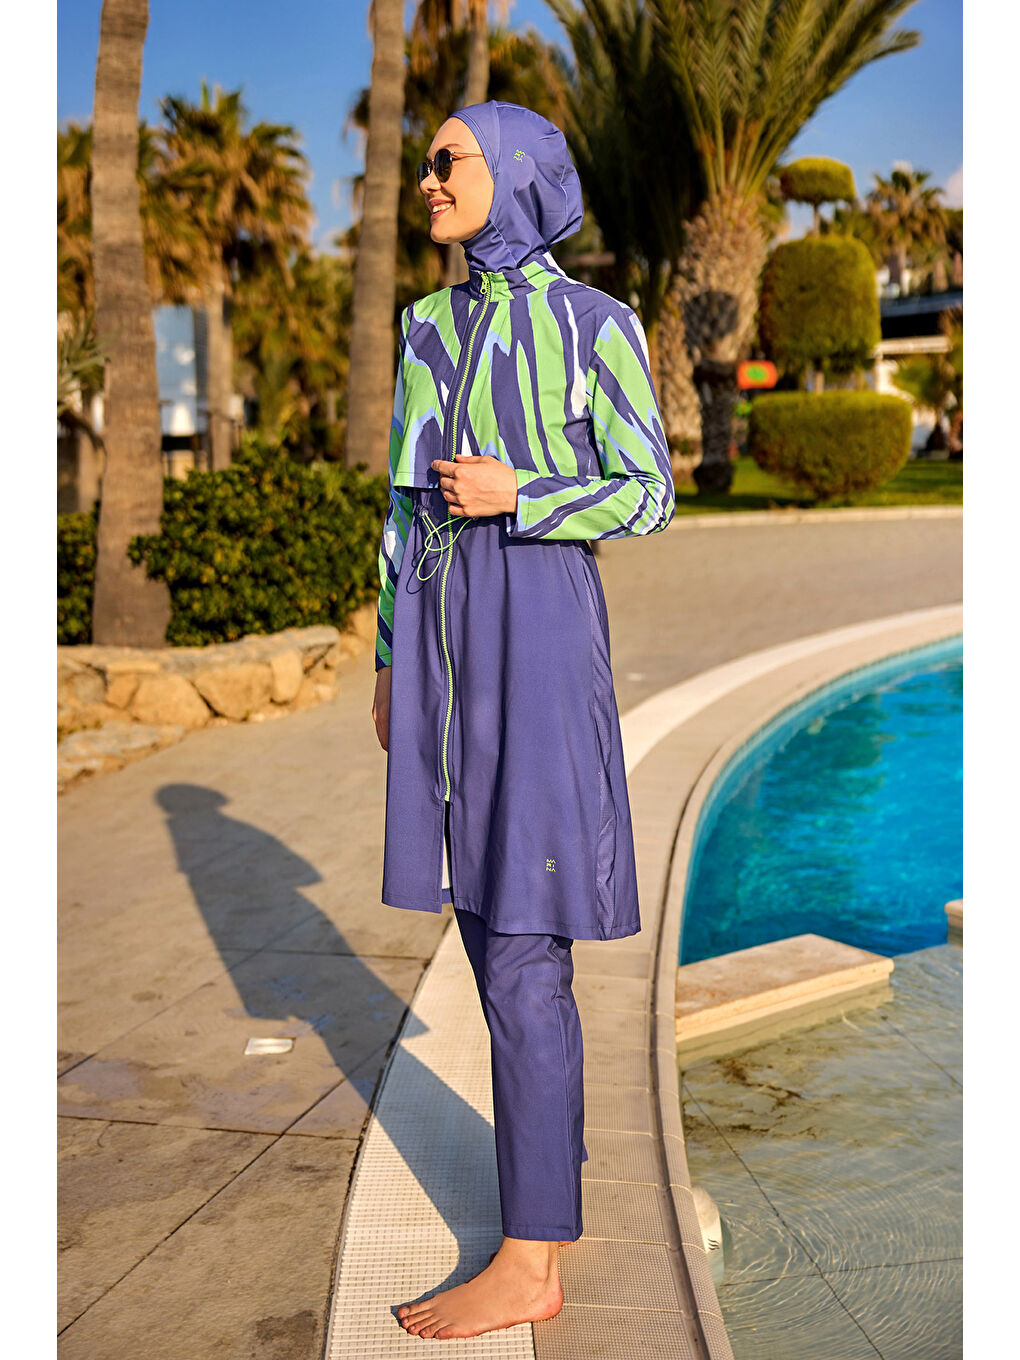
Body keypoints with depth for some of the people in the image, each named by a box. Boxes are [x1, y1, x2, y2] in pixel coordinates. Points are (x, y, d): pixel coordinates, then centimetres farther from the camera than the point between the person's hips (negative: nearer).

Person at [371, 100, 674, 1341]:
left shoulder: (594, 322, -3)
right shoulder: (429, 330, 16)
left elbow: (648, 494, -2)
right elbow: (413, 504, 16)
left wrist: (518, 496, -17)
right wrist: (392, 661, 14)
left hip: (539, 634, -7)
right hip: (447, 634, 7)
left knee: (520, 947, -8)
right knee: (496, 921, 10)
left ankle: (528, 1263, 1)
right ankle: (552, 1187, 25)